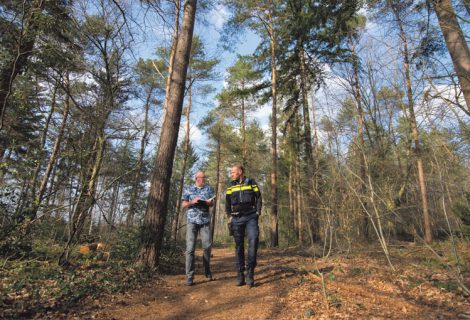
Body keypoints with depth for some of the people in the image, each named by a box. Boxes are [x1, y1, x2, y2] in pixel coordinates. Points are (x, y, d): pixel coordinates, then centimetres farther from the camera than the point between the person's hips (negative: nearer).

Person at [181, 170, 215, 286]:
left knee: (207, 246, -2)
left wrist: (208, 202, -12)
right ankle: (189, 276, 1)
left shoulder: (208, 188, 14)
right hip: (192, 221, -1)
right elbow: (184, 204, 5)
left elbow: (212, 203, 11)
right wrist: (192, 202, -14)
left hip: (205, 221, 2)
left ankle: (207, 270, 21)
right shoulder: (188, 189, 9)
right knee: (190, 248, -5)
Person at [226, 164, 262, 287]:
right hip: (237, 218, 2)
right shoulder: (231, 186, 11)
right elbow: (227, 203, 14)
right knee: (239, 245, 3)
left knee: (253, 240, -20)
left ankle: (250, 272, -11)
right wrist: (229, 216, 4)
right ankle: (240, 274, 10)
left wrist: (258, 212, -3)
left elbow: (258, 198, 7)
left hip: (251, 217, -2)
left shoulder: (252, 183, 5)